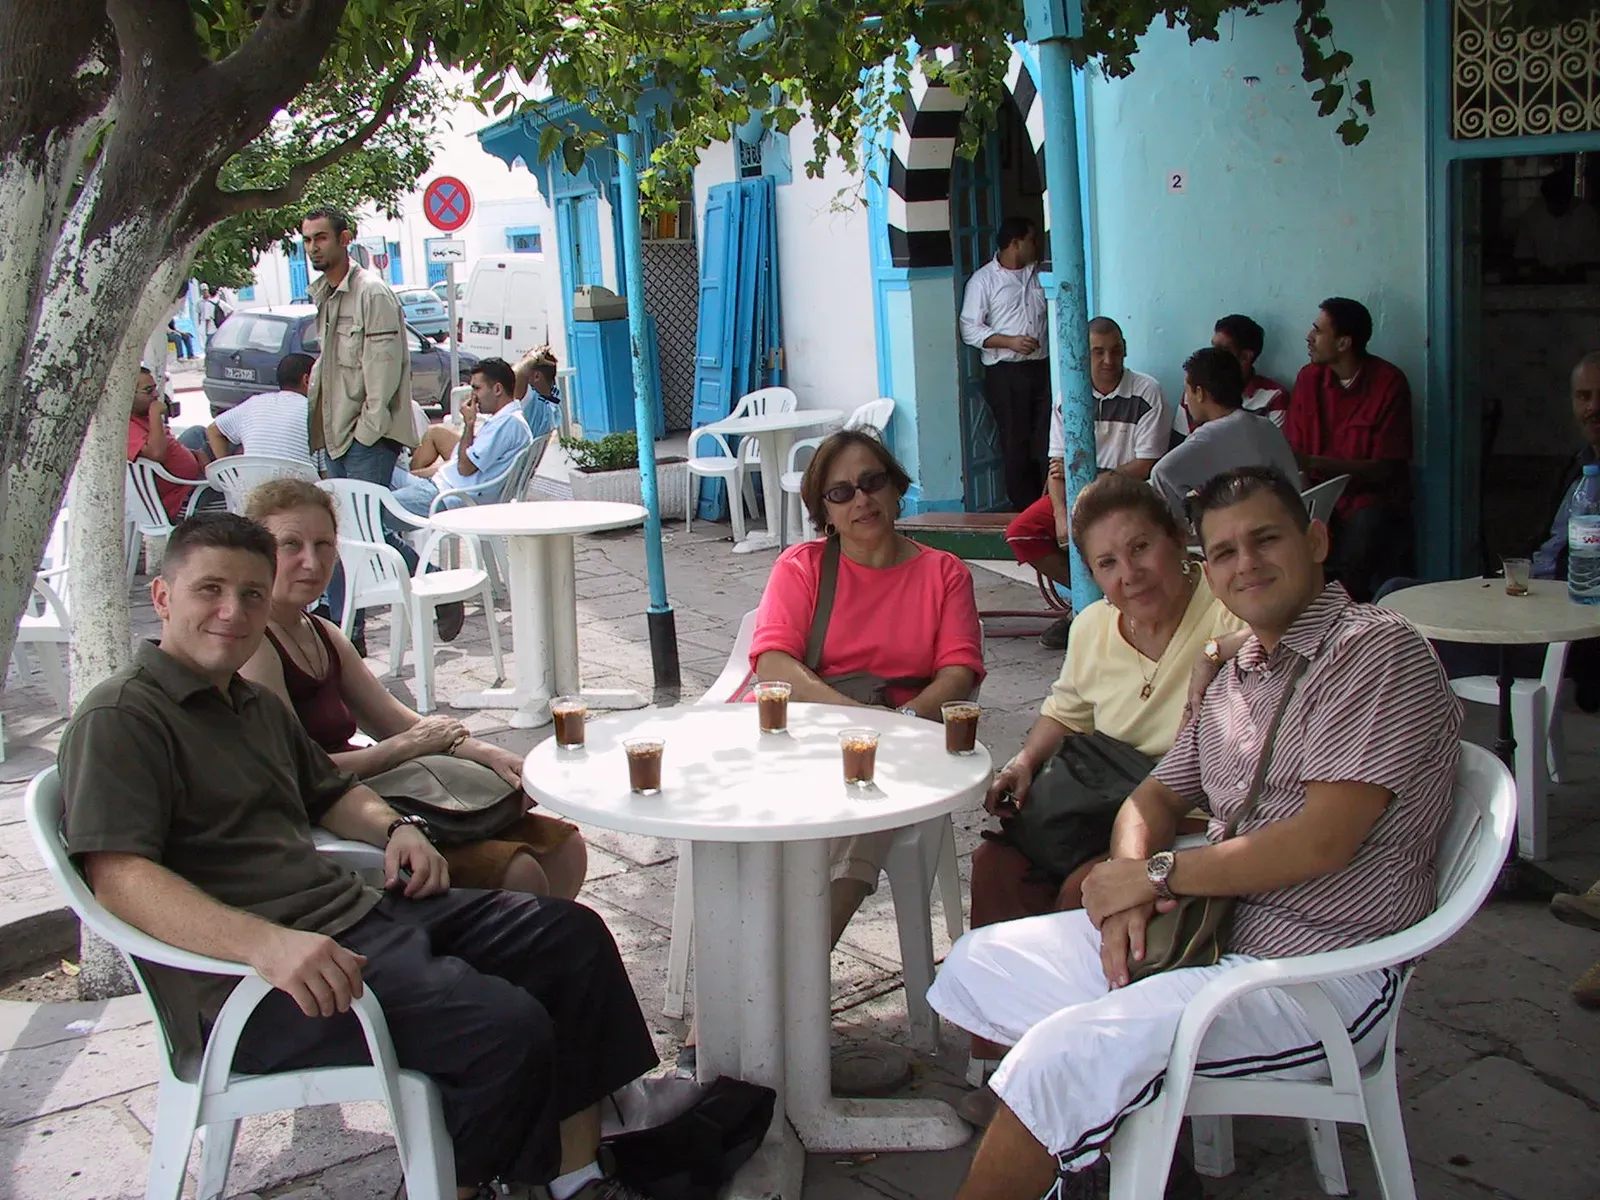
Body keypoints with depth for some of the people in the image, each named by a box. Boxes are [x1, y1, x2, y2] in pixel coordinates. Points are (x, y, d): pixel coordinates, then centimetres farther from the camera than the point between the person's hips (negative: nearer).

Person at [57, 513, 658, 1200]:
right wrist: (265, 943, -36)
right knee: (507, 1028, -26)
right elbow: (117, 877, -22)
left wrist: (393, 829, 11)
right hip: (251, 985, -10)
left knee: (570, 935, 7)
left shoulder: (255, 706, 20)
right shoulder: (121, 718, -10)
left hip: (355, 910, 10)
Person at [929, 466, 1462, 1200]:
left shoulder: (1377, 651, -13)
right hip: (1208, 931, 9)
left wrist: (1157, 874, -12)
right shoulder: (1238, 674, 15)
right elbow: (1156, 798, 17)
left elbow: (1322, 842, -21)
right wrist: (1129, 888, -6)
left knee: (1071, 1052, -27)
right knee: (977, 967, 8)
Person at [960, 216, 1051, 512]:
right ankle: (1025, 507, 9)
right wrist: (1010, 342, -15)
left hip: (1042, 368, 4)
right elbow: (970, 330, -5)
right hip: (1005, 373, -4)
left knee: (1047, 440, -2)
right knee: (1015, 443, 0)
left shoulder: (1039, 274, 15)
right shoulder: (983, 280, 1)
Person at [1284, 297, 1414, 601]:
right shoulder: (1309, 378, 5)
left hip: (1373, 499, -3)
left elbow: (1382, 470, -10)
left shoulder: (1389, 383, -7)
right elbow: (1294, 451, 3)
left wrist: (1313, 463, -21)